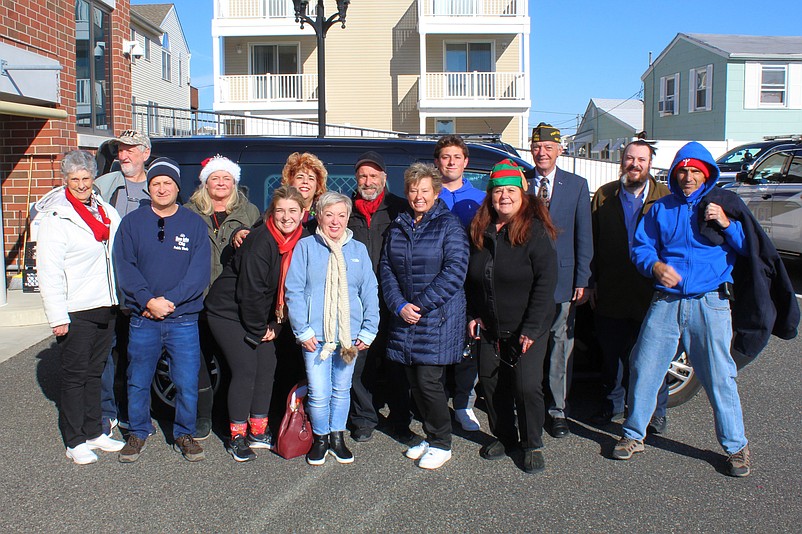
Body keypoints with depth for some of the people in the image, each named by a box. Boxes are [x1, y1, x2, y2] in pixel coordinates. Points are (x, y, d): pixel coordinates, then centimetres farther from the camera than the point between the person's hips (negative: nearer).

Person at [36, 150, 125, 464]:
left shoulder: (103, 209, 9)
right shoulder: (56, 217, -10)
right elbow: (49, 271, -13)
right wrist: (57, 317, -17)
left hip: (105, 306, 6)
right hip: (77, 309, -6)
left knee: (94, 372, 15)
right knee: (75, 376, 3)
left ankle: (93, 432, 26)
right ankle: (75, 442, 14)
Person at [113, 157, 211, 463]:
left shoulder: (194, 224, 3)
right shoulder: (132, 222, 5)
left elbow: (200, 273, -5)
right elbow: (124, 266, -3)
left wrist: (170, 299, -15)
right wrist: (148, 300, -15)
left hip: (184, 320, -1)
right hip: (142, 320, 1)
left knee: (187, 383, 2)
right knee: (138, 382, 10)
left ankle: (184, 434, 21)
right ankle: (138, 432, 29)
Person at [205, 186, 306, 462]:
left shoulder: (299, 241, -2)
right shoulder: (261, 241, -24)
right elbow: (249, 290, -23)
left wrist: (274, 326, 0)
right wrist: (259, 330, -14)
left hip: (259, 315, 7)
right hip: (228, 311, -7)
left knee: (267, 366, 5)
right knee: (245, 369, -9)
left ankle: (258, 431, 19)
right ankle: (237, 436, 5)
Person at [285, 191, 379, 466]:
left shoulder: (358, 250, 8)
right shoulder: (305, 247, 0)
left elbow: (370, 291, 6)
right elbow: (294, 290, -4)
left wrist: (369, 330, -1)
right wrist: (302, 330, -9)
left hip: (349, 334, 3)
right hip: (316, 334, -2)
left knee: (342, 389, 14)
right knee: (319, 393, -1)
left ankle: (337, 436, 31)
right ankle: (320, 437, 22)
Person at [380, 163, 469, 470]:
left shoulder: (449, 225, -5)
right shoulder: (397, 227, 12)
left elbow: (454, 272, -13)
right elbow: (386, 268, 9)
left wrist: (419, 305, -15)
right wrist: (399, 306, -7)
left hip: (438, 318, -5)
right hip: (405, 318, 5)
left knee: (429, 382, -6)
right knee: (414, 382, 9)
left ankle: (441, 444, 12)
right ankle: (431, 437, 26)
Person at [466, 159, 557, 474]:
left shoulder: (535, 230, -12)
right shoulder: (481, 232, 4)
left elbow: (546, 280, -16)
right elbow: (471, 279, 13)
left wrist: (531, 329, -18)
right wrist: (472, 315, 4)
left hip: (528, 328, -5)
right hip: (489, 328, 5)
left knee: (527, 385, -8)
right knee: (491, 382, 9)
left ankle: (533, 445, 13)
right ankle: (504, 437, 29)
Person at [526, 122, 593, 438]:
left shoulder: (576, 185, 4)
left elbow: (583, 236, 3)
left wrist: (582, 280, -3)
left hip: (562, 279, 0)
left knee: (561, 345, 5)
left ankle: (558, 411, 17)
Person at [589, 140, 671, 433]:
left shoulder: (666, 197, 2)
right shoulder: (604, 195, 6)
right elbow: (592, 242, 6)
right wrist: (593, 283, 2)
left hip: (651, 295, -2)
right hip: (611, 294, 2)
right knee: (612, 354, 13)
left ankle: (657, 412, 23)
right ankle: (613, 406, 30)